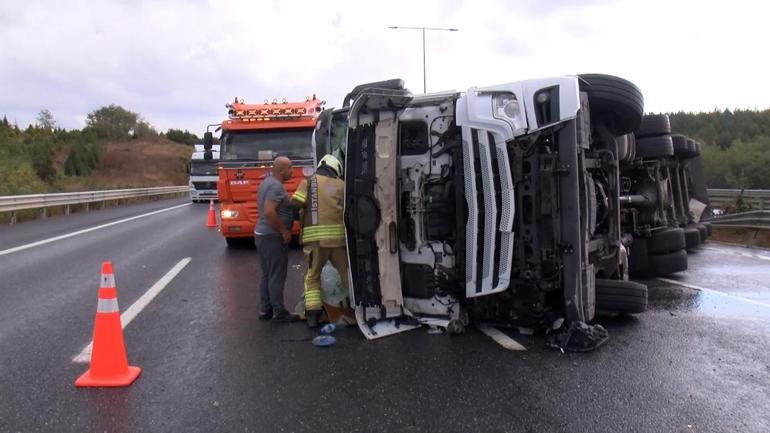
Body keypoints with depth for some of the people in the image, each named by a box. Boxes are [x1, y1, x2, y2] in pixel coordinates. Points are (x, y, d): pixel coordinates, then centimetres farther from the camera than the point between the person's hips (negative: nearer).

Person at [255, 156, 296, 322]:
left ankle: (265, 310, 19)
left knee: (265, 275, 13)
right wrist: (284, 231, -18)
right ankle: (279, 312, 4)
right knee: (277, 276, -3)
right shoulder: (276, 186, -18)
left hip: (261, 234, 10)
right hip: (273, 237, -10)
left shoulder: (266, 182, 14)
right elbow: (269, 212, -27)